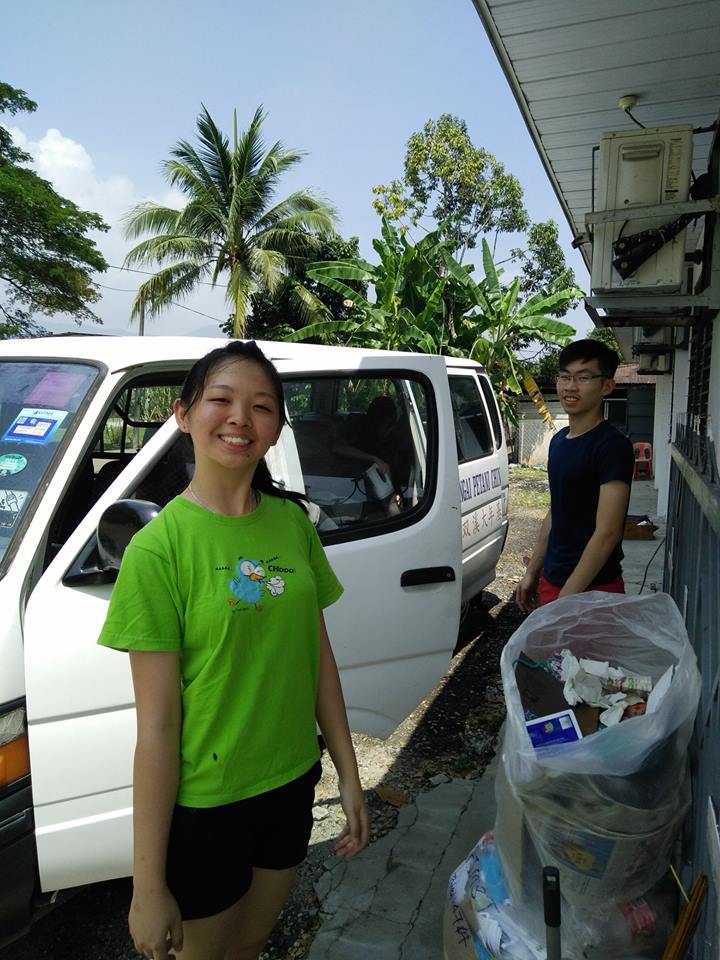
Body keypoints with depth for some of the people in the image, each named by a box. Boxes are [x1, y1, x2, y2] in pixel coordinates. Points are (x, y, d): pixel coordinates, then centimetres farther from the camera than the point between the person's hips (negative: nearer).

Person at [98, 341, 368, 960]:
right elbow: (156, 724, -18)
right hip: (203, 804, -4)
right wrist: (148, 886, -12)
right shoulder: (159, 547, -19)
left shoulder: (293, 522, -4)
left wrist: (348, 774, 6)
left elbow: (319, 656, 3)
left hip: (292, 781, 5)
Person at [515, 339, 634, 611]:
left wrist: (567, 596, -22)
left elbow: (607, 533, -21)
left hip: (592, 590, -7)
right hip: (551, 580, 7)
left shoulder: (612, 446, -16)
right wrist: (532, 572, 15)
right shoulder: (559, 440, 8)